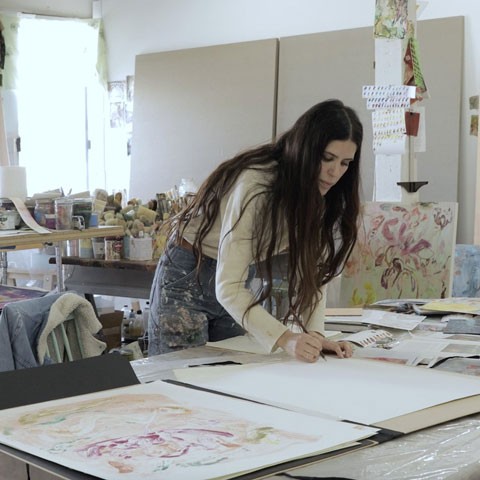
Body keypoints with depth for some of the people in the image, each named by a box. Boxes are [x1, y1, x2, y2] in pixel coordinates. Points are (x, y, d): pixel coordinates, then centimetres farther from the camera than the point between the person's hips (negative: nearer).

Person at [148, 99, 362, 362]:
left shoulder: (323, 196, -10)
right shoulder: (254, 184, -31)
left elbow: (311, 274, -11)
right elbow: (227, 288, -35)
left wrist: (315, 335, -28)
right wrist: (285, 339, -47)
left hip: (240, 283, 6)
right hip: (187, 278, -6)